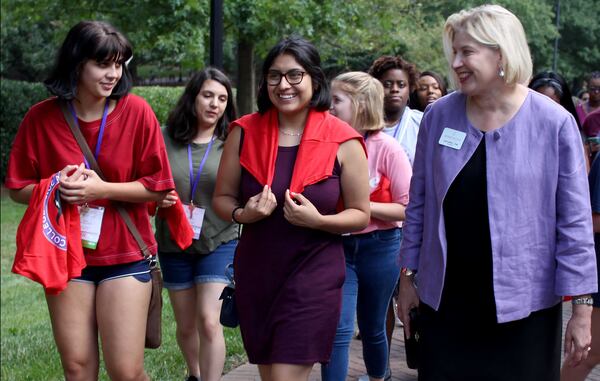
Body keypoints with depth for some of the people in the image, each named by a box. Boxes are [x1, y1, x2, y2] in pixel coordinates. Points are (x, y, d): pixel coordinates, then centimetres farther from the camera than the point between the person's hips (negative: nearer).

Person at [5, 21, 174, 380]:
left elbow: (158, 187, -4)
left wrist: (102, 189, -18)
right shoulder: (41, 118, -2)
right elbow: (18, 188, 5)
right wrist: (56, 188, -15)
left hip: (125, 254, -2)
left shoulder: (136, 112, -6)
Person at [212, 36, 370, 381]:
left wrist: (318, 220, -20)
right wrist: (242, 214, -14)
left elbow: (360, 215, -1)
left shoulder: (343, 141, -7)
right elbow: (222, 198, 8)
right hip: (255, 272, 4)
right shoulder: (245, 132, 0)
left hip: (314, 275, -4)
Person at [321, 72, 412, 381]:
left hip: (378, 248, -1)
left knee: (373, 329, 15)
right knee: (338, 330, -9)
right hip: (338, 247, 2)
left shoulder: (387, 149, -11)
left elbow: (407, 209, -13)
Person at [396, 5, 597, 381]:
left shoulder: (554, 123, -9)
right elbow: (419, 204, 9)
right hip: (444, 300, 3)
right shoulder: (439, 116, 0)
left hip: (523, 304, -2)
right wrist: (408, 277, 9)